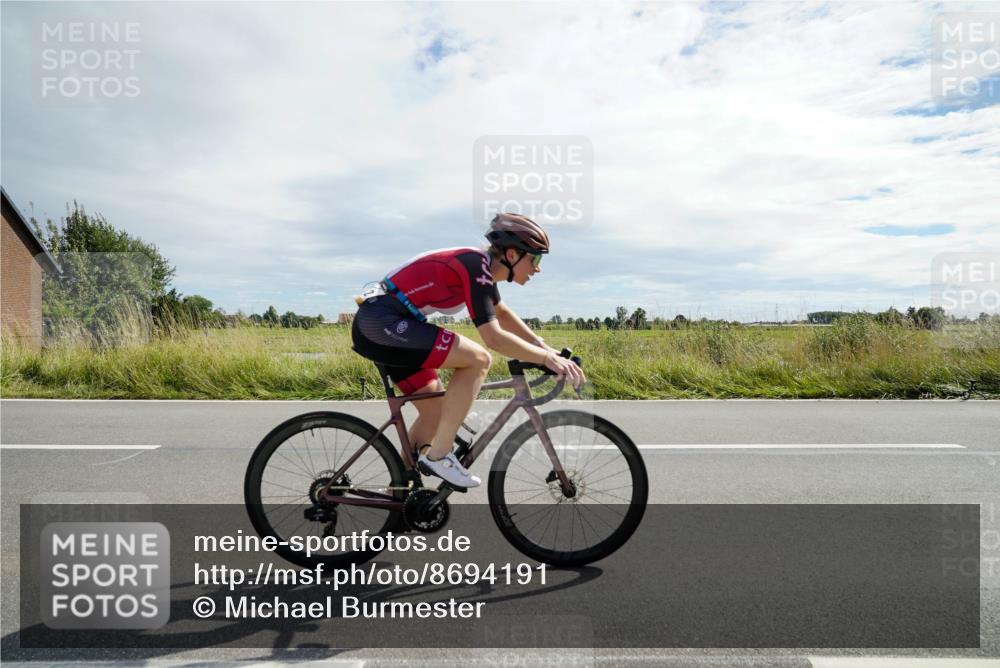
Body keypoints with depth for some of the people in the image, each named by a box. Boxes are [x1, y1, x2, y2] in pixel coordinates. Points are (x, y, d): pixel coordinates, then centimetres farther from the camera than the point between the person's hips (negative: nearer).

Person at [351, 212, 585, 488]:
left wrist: (545, 347, 19)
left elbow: (501, 313, 25)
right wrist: (547, 358, -16)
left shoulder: (481, 264, 10)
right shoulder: (476, 266, -18)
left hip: (376, 325, 10)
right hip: (381, 324, -10)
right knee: (478, 359, -18)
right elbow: (493, 337, -25)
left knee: (435, 411, 14)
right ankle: (438, 456, -9)